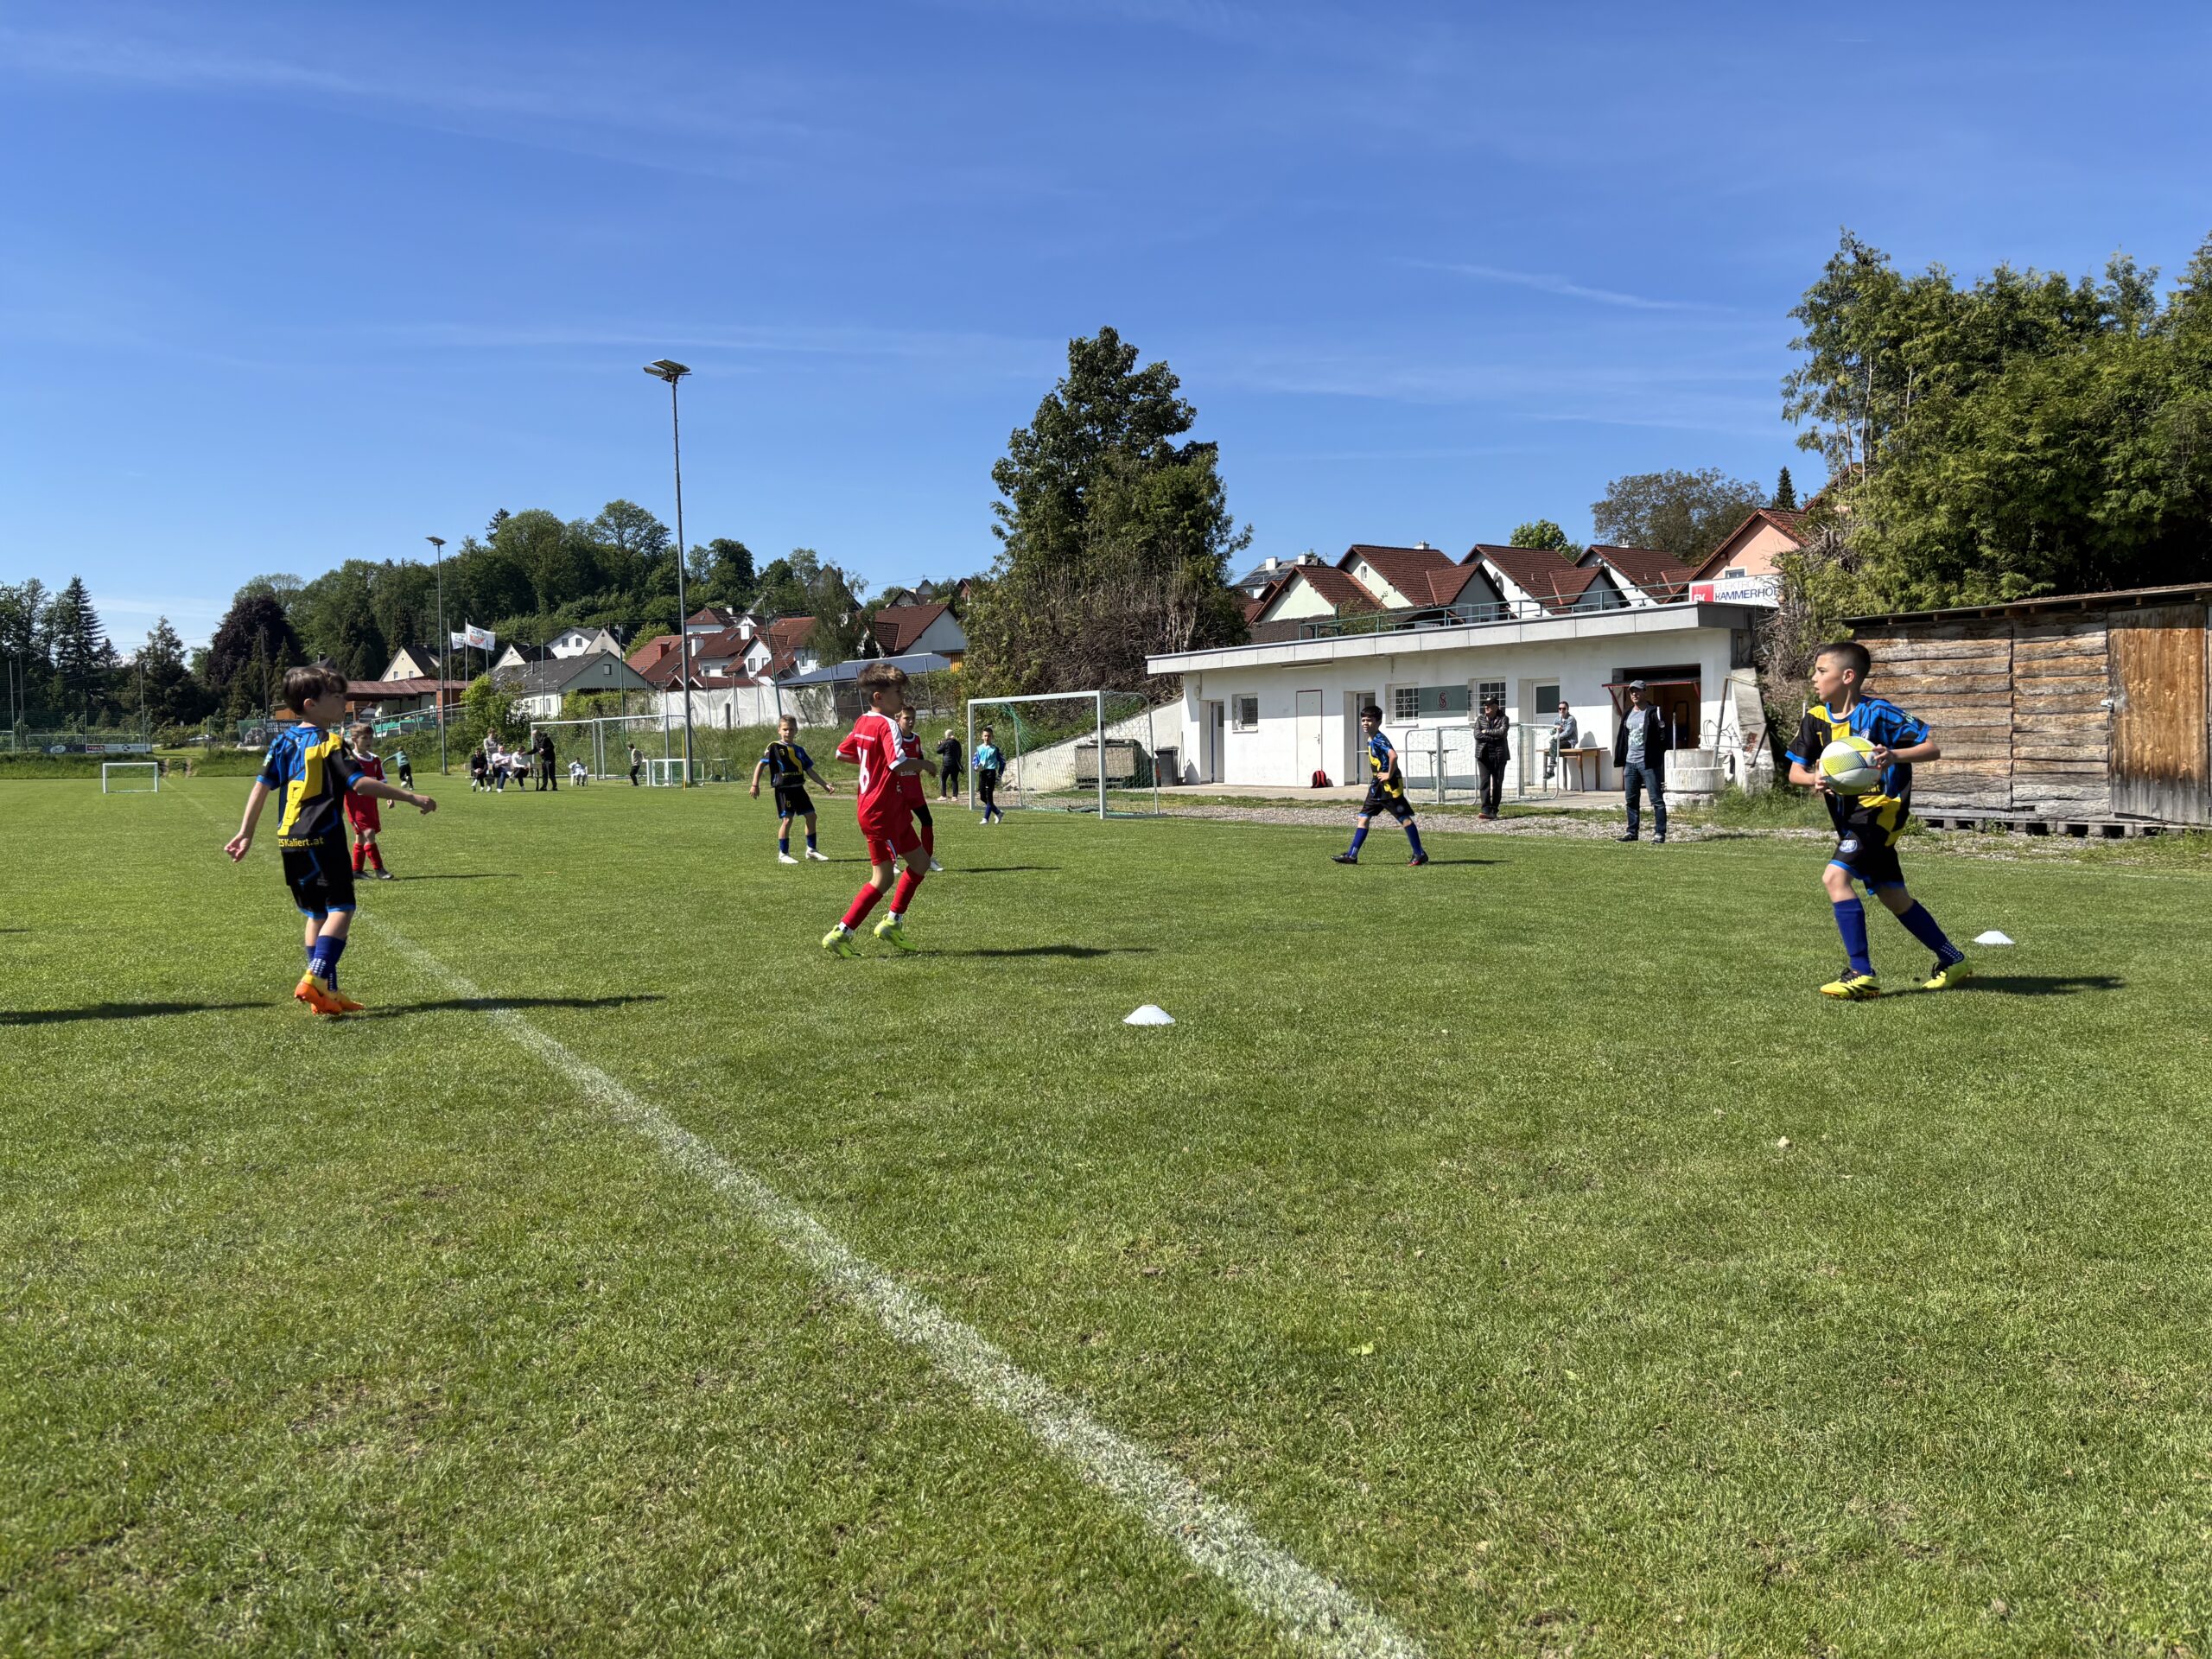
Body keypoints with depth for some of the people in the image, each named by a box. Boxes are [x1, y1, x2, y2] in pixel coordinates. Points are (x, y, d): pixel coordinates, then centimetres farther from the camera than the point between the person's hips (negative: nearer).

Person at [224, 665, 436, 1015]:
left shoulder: (284, 741, 11)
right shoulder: (330, 744, -10)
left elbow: (262, 786, 9)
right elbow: (360, 783, -19)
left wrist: (246, 833, 13)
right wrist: (411, 797, -18)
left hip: (289, 840, 8)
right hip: (323, 839, -8)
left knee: (316, 914, 13)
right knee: (341, 908, -5)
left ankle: (327, 993, 15)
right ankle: (315, 978, -20)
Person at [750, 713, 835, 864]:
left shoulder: (799, 750, 12)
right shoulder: (775, 747, -4)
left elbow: (810, 771, 16)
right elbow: (761, 764, -5)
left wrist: (825, 785, 11)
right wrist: (755, 785, -12)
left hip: (798, 788, 6)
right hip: (783, 790, -6)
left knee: (811, 816, 5)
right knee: (787, 819, -10)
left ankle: (812, 850, 17)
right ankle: (783, 854, 0)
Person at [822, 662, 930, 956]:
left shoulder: (862, 722, 9)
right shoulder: (888, 725, -19)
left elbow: (841, 753, 19)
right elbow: (898, 763, -32)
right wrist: (923, 764, -15)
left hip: (891, 810, 10)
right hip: (881, 812, -10)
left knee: (919, 861, 16)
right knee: (883, 878, -4)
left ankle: (893, 923, 21)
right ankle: (840, 935, 0)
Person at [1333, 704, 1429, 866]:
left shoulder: (1379, 739, -17)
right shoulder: (1370, 740, 12)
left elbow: (1393, 756, -33)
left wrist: (1389, 775, -23)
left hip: (1389, 786, -10)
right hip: (1377, 786, 10)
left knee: (1404, 819, -2)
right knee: (1363, 818, 7)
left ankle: (1420, 854, 5)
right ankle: (1352, 855, 9)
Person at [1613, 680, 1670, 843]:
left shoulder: (1654, 713, -6)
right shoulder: (1628, 714, 15)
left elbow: (1663, 737, -10)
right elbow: (1622, 737, 17)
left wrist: (1656, 757, -14)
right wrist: (1620, 759, 10)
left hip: (1648, 763, -7)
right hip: (1630, 762, 7)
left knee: (1656, 799, -5)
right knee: (1631, 800, 11)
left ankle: (1660, 834, -4)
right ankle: (1632, 832, 19)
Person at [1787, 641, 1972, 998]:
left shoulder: (1878, 713, -16)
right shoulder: (1816, 717, 1)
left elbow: (1932, 748, -13)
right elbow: (1795, 771, 1)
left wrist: (1894, 756, -32)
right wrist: (1815, 779, -21)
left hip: (1880, 808, -8)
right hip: (1850, 816, 8)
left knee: (1835, 876, -22)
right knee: (1893, 896, 15)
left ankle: (1863, 975, -19)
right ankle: (1953, 961, 32)